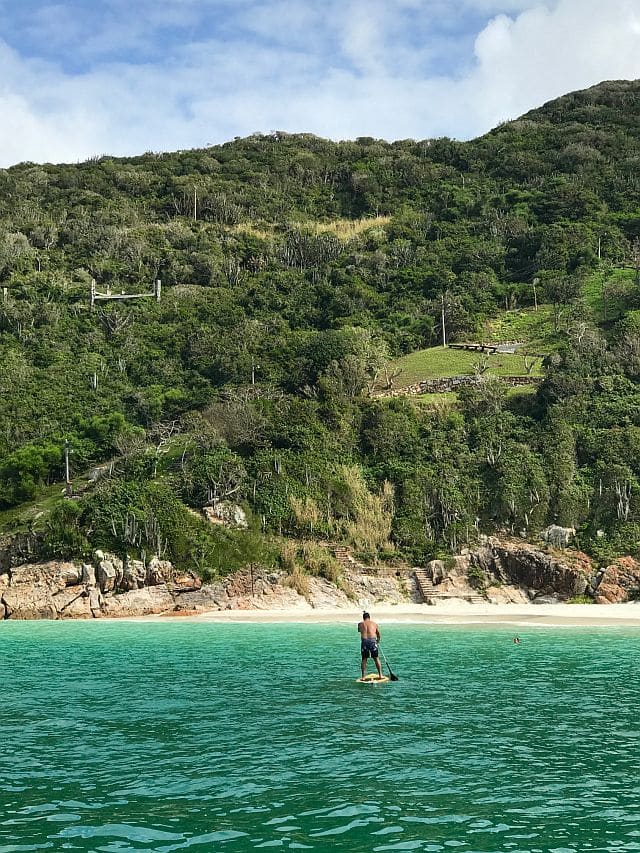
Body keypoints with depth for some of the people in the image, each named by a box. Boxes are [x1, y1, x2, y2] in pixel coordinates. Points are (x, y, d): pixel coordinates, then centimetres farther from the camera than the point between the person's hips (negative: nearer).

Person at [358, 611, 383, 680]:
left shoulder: (360, 624, 10)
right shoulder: (374, 623, 11)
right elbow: (378, 634, 22)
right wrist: (378, 640, 42)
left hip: (364, 641, 0)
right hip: (373, 641, 0)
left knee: (364, 659, 8)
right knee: (376, 658, 9)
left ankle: (363, 676, 5)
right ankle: (380, 675, 10)